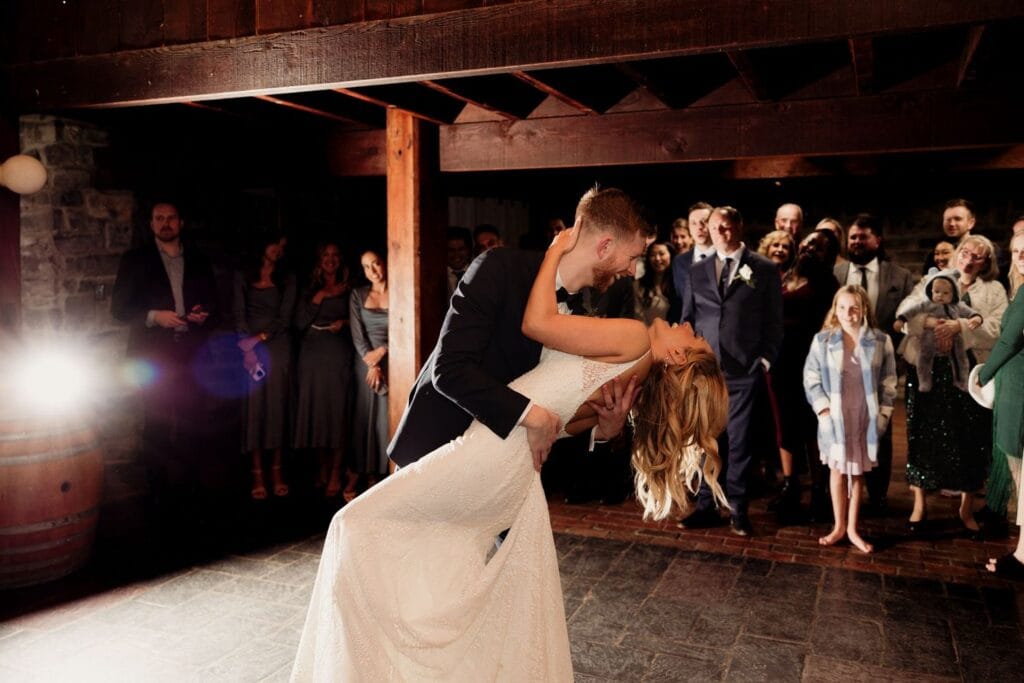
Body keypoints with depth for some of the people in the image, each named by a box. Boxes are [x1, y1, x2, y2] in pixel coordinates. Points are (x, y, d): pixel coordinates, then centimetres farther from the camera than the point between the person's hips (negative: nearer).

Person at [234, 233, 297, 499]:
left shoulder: (287, 280, 11)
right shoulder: (243, 277, 10)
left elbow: (285, 318, 2)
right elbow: (239, 314, 1)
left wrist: (261, 337, -11)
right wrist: (247, 347, -11)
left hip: (277, 345, 1)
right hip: (251, 346, 0)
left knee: (277, 405, -2)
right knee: (253, 406, -4)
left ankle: (276, 471, 4)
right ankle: (257, 474, -2)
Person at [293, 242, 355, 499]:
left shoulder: (349, 291, 8)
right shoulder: (311, 290, 14)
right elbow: (300, 322, 2)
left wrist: (345, 323, -9)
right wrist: (319, 298, -5)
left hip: (339, 355, -2)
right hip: (312, 355, 3)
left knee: (338, 410, -6)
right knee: (315, 411, 3)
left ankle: (336, 473, 0)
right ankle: (323, 469, 16)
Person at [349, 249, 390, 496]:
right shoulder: (358, 295, 8)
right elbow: (357, 333, 1)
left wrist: (382, 350, -12)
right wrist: (371, 363, -9)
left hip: (392, 359, -1)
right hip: (366, 360, 1)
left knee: (389, 415, -4)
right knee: (366, 415, 0)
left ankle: (387, 472, 1)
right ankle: (368, 473, 3)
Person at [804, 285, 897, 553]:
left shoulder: (880, 341, -2)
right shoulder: (823, 340, -4)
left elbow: (888, 381, 4)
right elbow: (811, 377, -1)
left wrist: (883, 413, 0)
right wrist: (823, 409, -8)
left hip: (865, 418, 1)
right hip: (835, 418, 0)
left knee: (857, 472, 10)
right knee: (838, 469, 9)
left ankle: (852, 529, 22)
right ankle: (839, 526, 23)